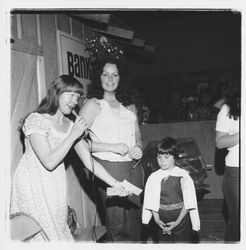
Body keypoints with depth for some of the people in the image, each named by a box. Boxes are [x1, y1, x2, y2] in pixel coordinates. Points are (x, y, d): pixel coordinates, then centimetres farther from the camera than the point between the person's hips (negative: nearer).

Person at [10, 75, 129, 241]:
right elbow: (49, 162, -20)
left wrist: (115, 183, -3)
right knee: (42, 234, -2)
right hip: (33, 185, -6)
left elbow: (89, 161, 4)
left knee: (58, 230, 7)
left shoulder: (72, 126, 6)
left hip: (56, 187, 6)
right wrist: (73, 135, -19)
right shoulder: (36, 120, -13)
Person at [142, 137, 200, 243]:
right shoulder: (153, 177, -2)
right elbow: (152, 203, -1)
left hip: (181, 219, -2)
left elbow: (188, 203, -8)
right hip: (163, 221, 2)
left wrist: (178, 222, -13)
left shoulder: (183, 176, -8)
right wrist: (156, 219, -14)